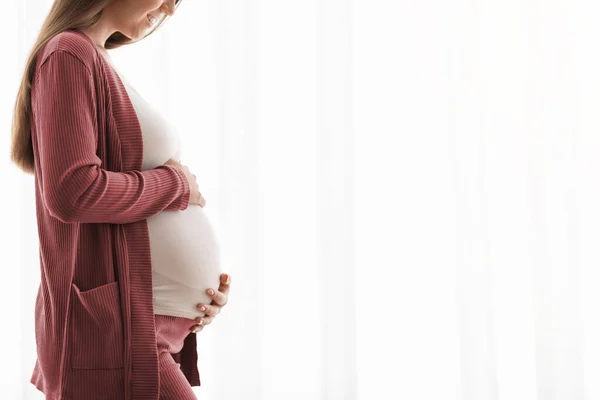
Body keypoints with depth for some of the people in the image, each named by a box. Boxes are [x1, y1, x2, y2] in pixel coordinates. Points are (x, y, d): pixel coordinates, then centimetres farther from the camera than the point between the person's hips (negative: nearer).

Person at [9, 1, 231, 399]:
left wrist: (205, 278, 3)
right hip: (114, 329, -9)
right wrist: (177, 185, -8)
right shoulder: (70, 53, -9)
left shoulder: (103, 64, 18)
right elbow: (72, 192, -21)